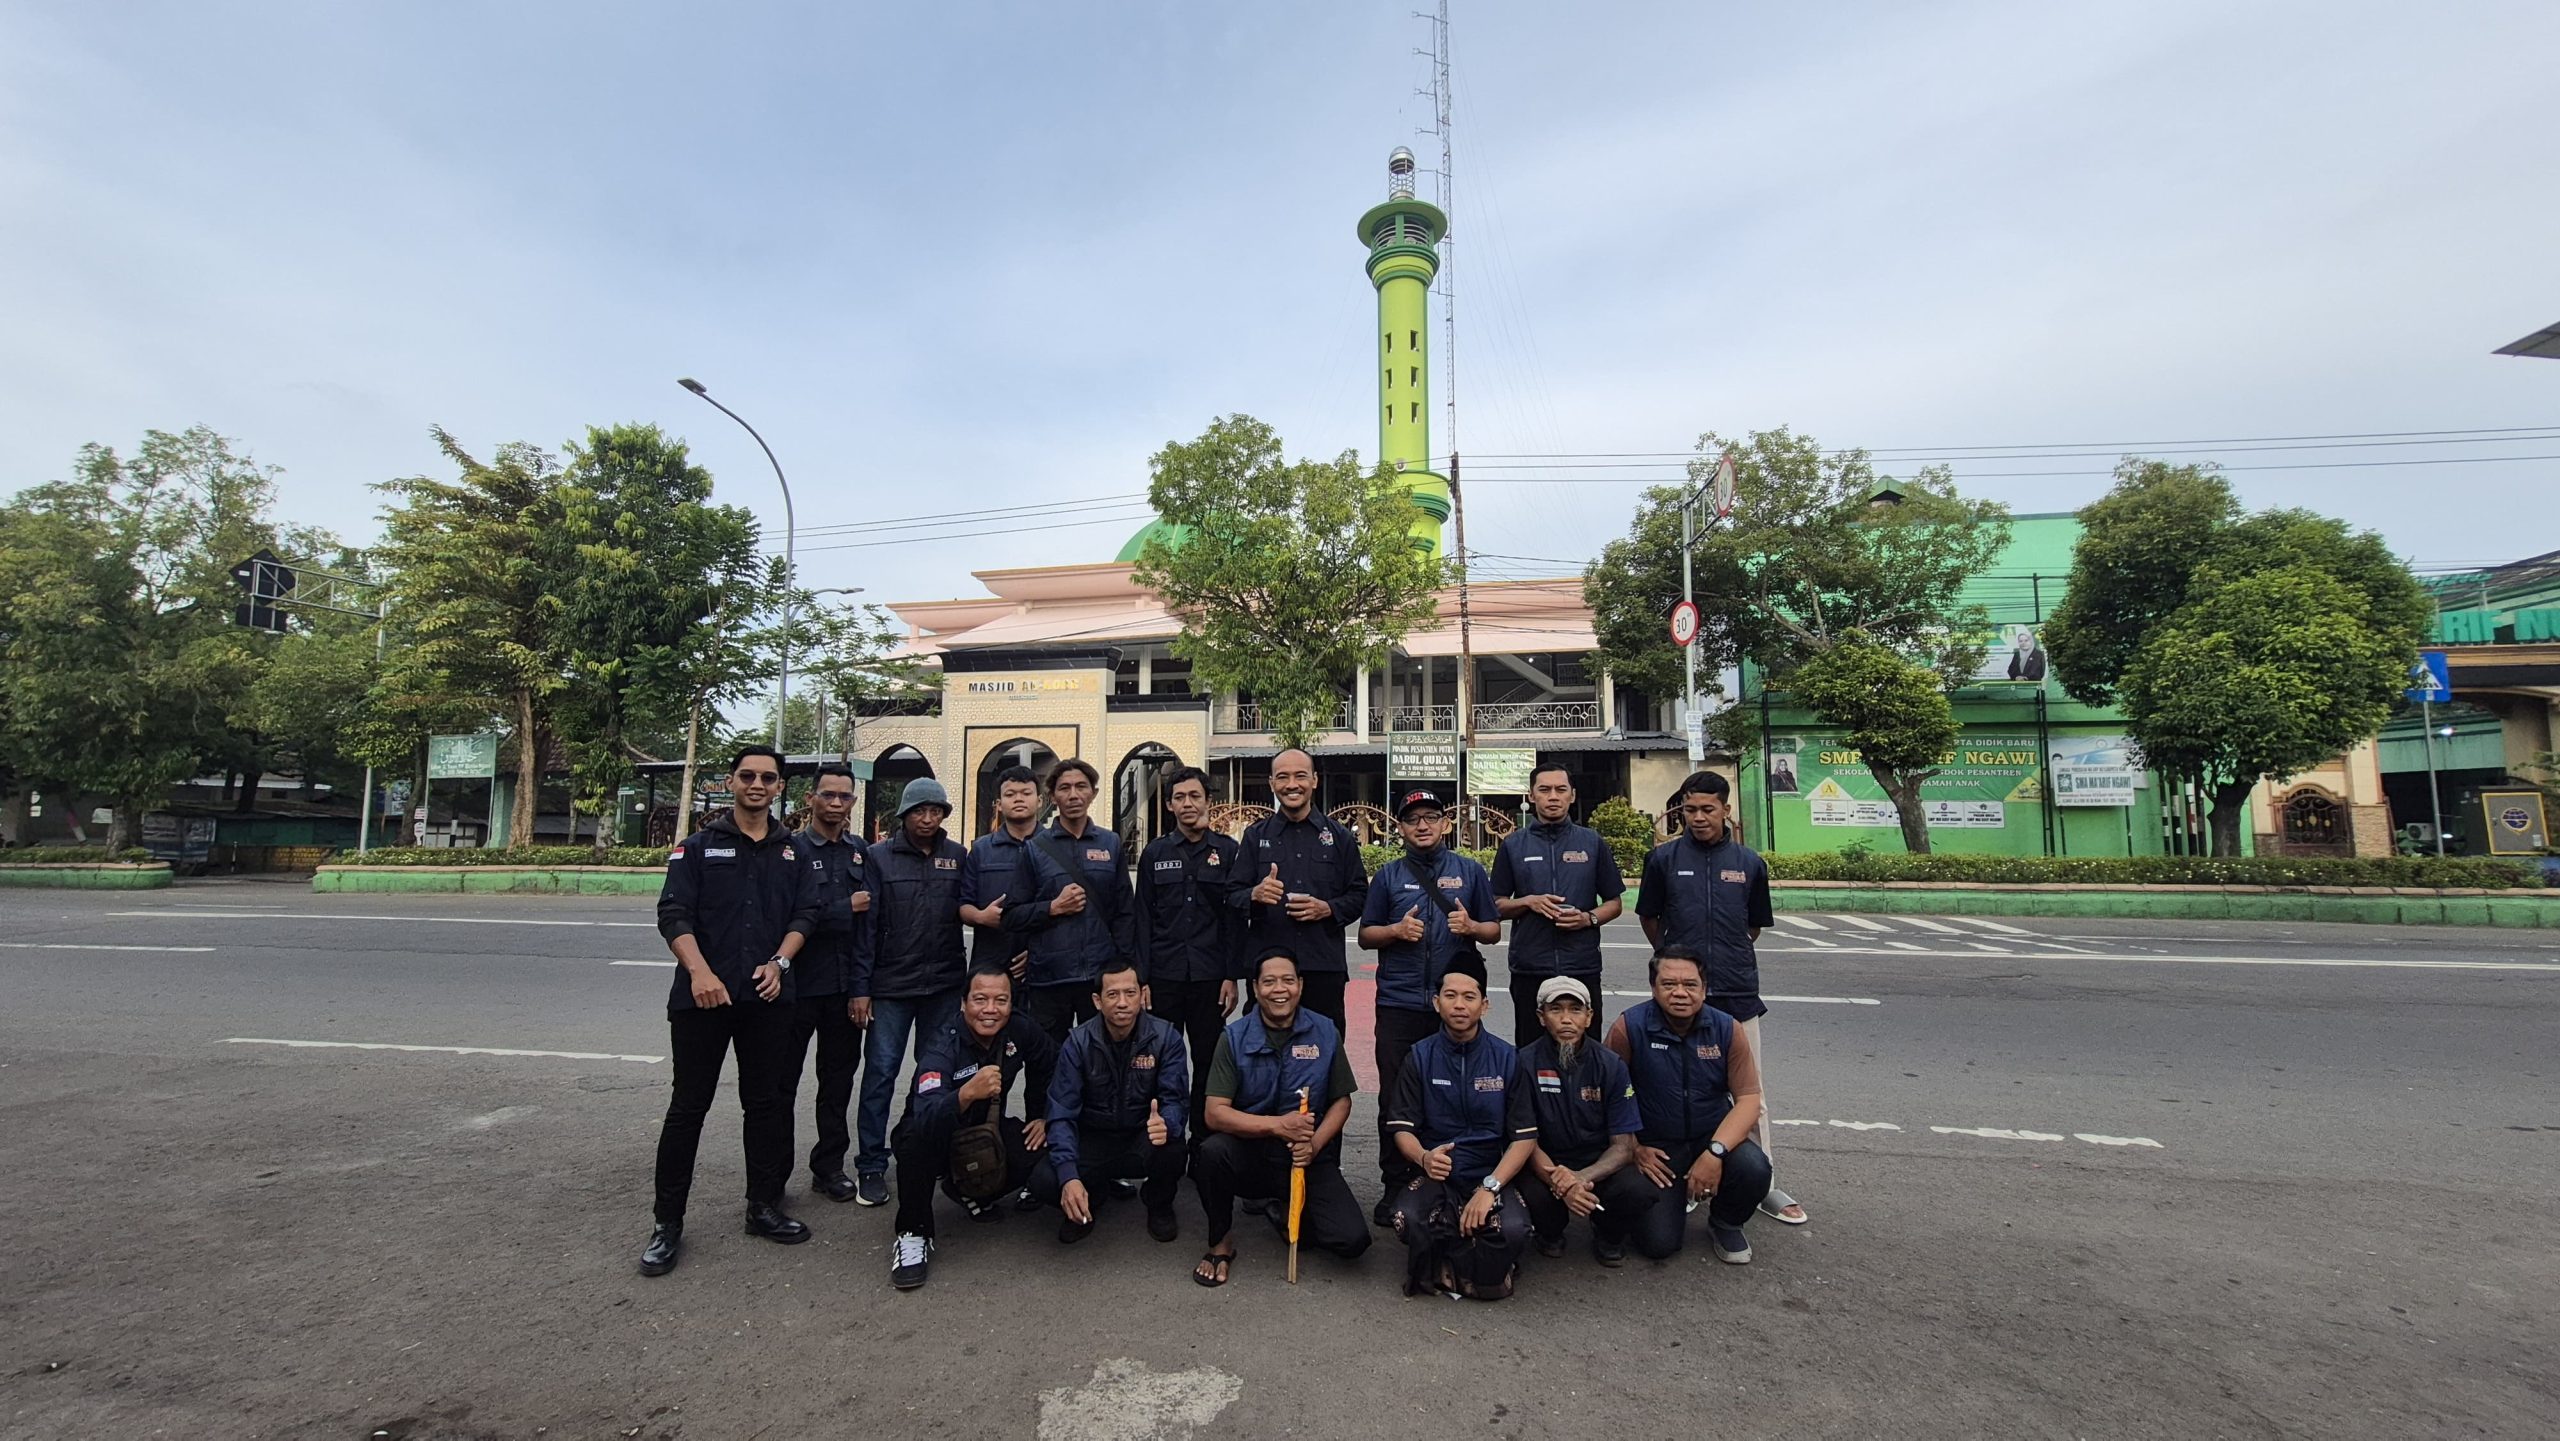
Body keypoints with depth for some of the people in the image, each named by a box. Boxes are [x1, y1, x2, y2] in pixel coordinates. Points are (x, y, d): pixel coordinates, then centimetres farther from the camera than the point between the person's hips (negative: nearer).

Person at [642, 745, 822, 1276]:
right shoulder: (699, 845, 2)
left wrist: (779, 961, -8)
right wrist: (699, 972, -19)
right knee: (688, 1106, 3)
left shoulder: (792, 851, 11)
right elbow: (674, 914, -6)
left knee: (767, 1103, 10)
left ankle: (764, 1207, 23)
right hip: (703, 995, -3)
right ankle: (668, 1224, 14)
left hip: (768, 995, 3)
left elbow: (805, 913, 8)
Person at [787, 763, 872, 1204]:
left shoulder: (861, 851, 8)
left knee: (839, 1076, 13)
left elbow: (872, 914, 3)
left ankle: (829, 1166, 26)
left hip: (845, 985, 4)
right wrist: (846, 908, -12)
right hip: (799, 983, -4)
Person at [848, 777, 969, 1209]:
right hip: (890, 985, -2)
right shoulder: (879, 857, -1)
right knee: (880, 1072, 0)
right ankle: (871, 1166, 11)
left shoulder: (957, 857, 6)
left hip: (945, 984, 2)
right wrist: (861, 987, -7)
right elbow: (865, 924, -3)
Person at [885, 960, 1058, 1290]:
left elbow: (1048, 1067, 7)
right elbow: (926, 1119, -45)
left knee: (1043, 1153, -22)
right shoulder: (942, 1048, -28)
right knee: (919, 1134, -38)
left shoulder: (1018, 1030, -15)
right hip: (938, 1139, -4)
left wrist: (1042, 1117, 3)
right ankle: (913, 1235, -17)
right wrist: (967, 1093, -62)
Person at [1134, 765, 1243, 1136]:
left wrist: (1231, 977, -4)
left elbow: (1235, 918, 2)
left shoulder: (1227, 851, 4)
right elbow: (1142, 920, 5)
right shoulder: (1155, 853, 7)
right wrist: (1140, 978, -1)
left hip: (1210, 976, -1)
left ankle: (1203, 1142, 20)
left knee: (1208, 1063, 6)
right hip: (1163, 976, 1)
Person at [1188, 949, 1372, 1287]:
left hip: (1310, 1158, 1)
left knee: (1352, 1240, -18)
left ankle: (1285, 1216, 15)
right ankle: (1221, 1242, -4)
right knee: (1212, 1152, -33)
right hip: (1250, 1154, -1)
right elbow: (1214, 1113, -13)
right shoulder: (1235, 1037, -7)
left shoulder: (1325, 1032, -2)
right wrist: (1278, 1125, -26)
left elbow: (1342, 1101, 3)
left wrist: (1315, 1144, -16)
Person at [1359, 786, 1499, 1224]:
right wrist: (1397, 930, -9)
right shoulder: (1388, 875, 10)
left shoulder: (1470, 872, 10)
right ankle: (1394, 1188, 14)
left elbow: (1494, 932, 12)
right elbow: (1366, 936, 11)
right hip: (1399, 1003, 0)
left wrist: (1470, 926, -10)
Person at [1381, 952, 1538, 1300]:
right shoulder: (1420, 1056, 2)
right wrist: (1424, 1157, -24)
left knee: (1514, 1231, -31)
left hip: (1493, 1176, 0)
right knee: (1409, 1219, -32)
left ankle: (1446, 1270, 1)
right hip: (1435, 1176, 0)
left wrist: (1489, 1187, -16)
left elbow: (1525, 1137, -2)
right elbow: (1402, 1128, -1)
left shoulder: (1506, 1058, 1)